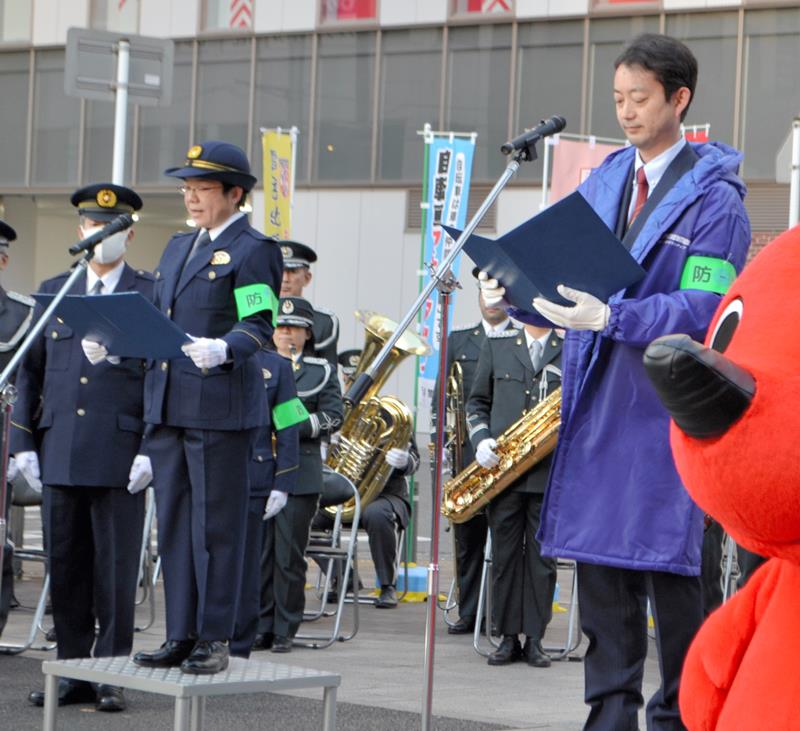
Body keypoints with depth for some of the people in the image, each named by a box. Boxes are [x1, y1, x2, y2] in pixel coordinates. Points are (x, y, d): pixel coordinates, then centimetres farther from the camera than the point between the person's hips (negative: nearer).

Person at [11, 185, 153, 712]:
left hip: (119, 455, -4)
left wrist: (152, 449, -9)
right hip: (60, 452, 4)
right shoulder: (54, 292, 15)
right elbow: (31, 370, 16)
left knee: (116, 569, -2)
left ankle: (112, 677, 4)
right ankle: (74, 673, 13)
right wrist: (24, 441, 8)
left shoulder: (153, 295, 2)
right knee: (66, 565, 6)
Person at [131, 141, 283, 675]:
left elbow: (260, 325, -13)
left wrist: (223, 349, -31)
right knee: (174, 524, 9)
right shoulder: (179, 247, 20)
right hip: (168, 404, 8)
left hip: (220, 406, -8)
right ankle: (181, 636, 15)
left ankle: (215, 639, 2)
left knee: (215, 525, -3)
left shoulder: (253, 249, -4)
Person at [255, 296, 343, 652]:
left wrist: (296, 427, -14)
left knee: (289, 553, -2)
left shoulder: (321, 371, 9)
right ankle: (261, 626, 7)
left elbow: (334, 416, 1)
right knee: (259, 550, 1)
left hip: (300, 473, -2)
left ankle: (285, 629, 4)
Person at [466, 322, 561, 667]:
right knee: (505, 554, 4)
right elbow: (477, 402, 13)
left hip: (551, 471, -1)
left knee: (542, 556, 2)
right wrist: (481, 440, -4)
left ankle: (534, 639, 7)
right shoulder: (497, 343, 10)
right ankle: (509, 636, 10)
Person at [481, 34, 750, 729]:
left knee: (670, 568, -2)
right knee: (599, 567, 7)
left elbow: (701, 309, -16)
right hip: (597, 404, 6)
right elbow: (566, 282, 16)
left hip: (669, 409, -6)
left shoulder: (714, 199, -6)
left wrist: (610, 318, -25)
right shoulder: (603, 182, 14)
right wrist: (517, 294, -4)